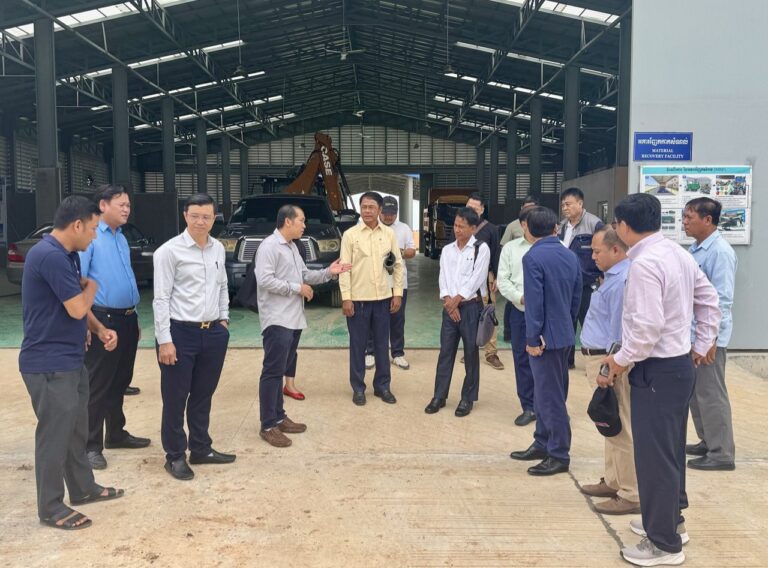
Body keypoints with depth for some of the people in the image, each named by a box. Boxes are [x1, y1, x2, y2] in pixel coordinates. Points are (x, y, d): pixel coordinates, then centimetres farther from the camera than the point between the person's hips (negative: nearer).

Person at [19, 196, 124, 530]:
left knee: (76, 429, 20)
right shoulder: (50, 256, -23)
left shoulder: (68, 254, 10)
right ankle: (51, 509, 17)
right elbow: (77, 308, -22)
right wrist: (92, 286, -3)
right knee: (55, 434, 2)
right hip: (49, 364, -10)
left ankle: (83, 488, 35)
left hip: (70, 360, 10)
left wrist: (100, 330, 3)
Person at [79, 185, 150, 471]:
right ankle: (91, 446, 7)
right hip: (103, 319, -8)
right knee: (98, 384, -2)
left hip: (127, 319, 8)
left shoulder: (121, 238, 15)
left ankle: (116, 433, 31)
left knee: (120, 381, 17)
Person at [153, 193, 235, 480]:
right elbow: (161, 298, -12)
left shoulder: (218, 249, 7)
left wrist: (224, 319, 12)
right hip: (180, 332, -6)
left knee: (203, 395, 17)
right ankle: (175, 456, 23)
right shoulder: (169, 251, -11)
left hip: (213, 332, 6)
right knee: (175, 398, 7)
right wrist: (164, 340, -15)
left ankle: (201, 449, 33)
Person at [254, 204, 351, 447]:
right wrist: (297, 288, -15)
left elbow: (304, 275, 23)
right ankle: (268, 426, -1)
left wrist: (328, 272, 9)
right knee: (273, 372, -7)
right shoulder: (269, 246, -12)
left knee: (283, 371, 14)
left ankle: (278, 417, 23)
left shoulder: (292, 247, 18)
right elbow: (264, 280, -21)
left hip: (293, 319, 10)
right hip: (277, 320, -10)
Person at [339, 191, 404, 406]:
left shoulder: (389, 234, 4)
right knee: (358, 345, 6)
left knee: (382, 344, 10)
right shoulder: (350, 234, -4)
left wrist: (397, 293, 2)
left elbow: (398, 264, 9)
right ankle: (358, 388, 18)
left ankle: (382, 386, 23)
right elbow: (344, 267, -6)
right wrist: (346, 297, -11)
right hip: (358, 298, -2)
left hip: (383, 297, 3)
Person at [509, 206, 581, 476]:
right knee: (546, 392, 18)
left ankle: (559, 455, 7)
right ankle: (543, 444, 28)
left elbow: (534, 302, -19)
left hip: (546, 336, -8)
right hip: (565, 334, 8)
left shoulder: (533, 257, -15)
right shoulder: (570, 256, 7)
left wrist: (533, 338, -14)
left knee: (550, 396, 0)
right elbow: (576, 297, 13)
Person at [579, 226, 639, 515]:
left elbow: (619, 332, -23)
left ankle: (631, 495, 8)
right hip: (601, 358, 11)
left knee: (620, 429, -2)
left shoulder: (621, 280, -20)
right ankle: (614, 482, 31)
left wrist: (608, 369, -22)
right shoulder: (614, 276, 13)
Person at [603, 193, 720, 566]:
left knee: (654, 455, 2)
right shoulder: (678, 253, 7)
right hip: (680, 364, 10)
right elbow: (709, 300, 16)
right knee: (670, 450, 21)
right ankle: (670, 519, 37)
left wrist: (622, 360, -12)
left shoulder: (645, 263, -22)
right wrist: (703, 345, 20)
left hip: (657, 370, -10)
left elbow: (647, 326, -26)